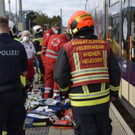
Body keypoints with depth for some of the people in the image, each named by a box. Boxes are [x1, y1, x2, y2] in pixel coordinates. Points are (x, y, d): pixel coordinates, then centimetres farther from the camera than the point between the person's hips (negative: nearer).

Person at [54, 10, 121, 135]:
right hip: (103, 100, 3)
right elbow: (115, 72, 5)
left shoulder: (67, 48, -7)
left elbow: (59, 76, -7)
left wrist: (66, 89, 13)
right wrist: (114, 92, 18)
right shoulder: (104, 46, 3)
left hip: (82, 102, -3)